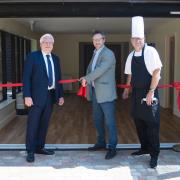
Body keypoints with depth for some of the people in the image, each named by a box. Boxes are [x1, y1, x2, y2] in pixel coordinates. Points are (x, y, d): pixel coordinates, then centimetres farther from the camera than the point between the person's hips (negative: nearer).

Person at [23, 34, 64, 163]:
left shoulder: (55, 59, 13)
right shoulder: (33, 56, -4)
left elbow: (58, 78, 16)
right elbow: (26, 77, -8)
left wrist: (60, 95, 11)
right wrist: (27, 95, -16)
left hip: (51, 95, 5)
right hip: (37, 95, -5)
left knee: (44, 123, 12)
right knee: (33, 124, 0)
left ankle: (40, 147, 24)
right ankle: (30, 151, 9)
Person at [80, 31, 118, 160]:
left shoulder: (108, 54, -11)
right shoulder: (95, 54, 18)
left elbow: (100, 70, -20)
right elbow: (90, 69, 20)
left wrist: (86, 79, -12)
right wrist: (86, 80, 4)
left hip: (106, 93, -9)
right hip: (95, 92, 9)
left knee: (109, 121, -4)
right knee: (97, 119, 16)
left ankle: (112, 148, 4)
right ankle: (101, 143, 30)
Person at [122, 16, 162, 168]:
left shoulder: (150, 51, -10)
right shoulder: (131, 56, 9)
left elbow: (157, 72, -15)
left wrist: (151, 92, -18)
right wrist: (127, 89, 20)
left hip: (149, 93, -6)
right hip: (136, 93, 7)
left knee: (152, 124, -2)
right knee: (139, 122, 14)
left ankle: (154, 154, 9)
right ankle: (145, 148, 30)